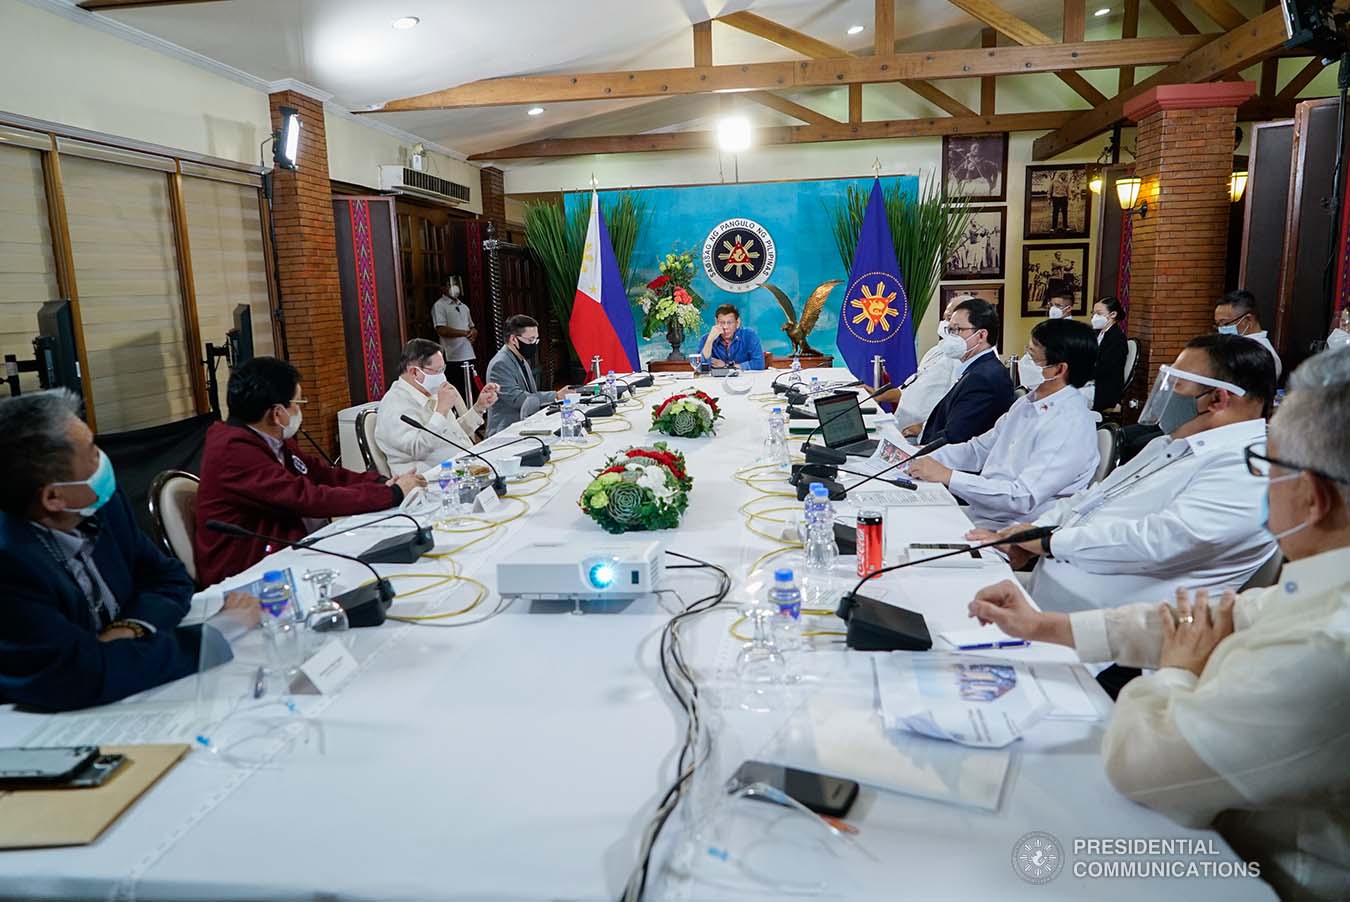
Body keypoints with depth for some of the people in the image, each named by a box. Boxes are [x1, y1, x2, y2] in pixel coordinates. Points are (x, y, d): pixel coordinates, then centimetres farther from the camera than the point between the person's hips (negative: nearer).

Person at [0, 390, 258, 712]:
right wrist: (214, 632, -21)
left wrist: (131, 630, -16)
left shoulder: (100, 505, -6)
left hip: (127, 699, 6)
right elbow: (85, 676, -28)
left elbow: (169, 578, 4)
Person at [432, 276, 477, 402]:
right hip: (452, 358, -7)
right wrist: (465, 333, -12)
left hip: (468, 355, 7)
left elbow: (472, 327, 23)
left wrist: (473, 333, -2)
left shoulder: (464, 306, 19)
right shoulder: (439, 306, -3)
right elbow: (441, 330, -14)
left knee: (470, 391, 7)